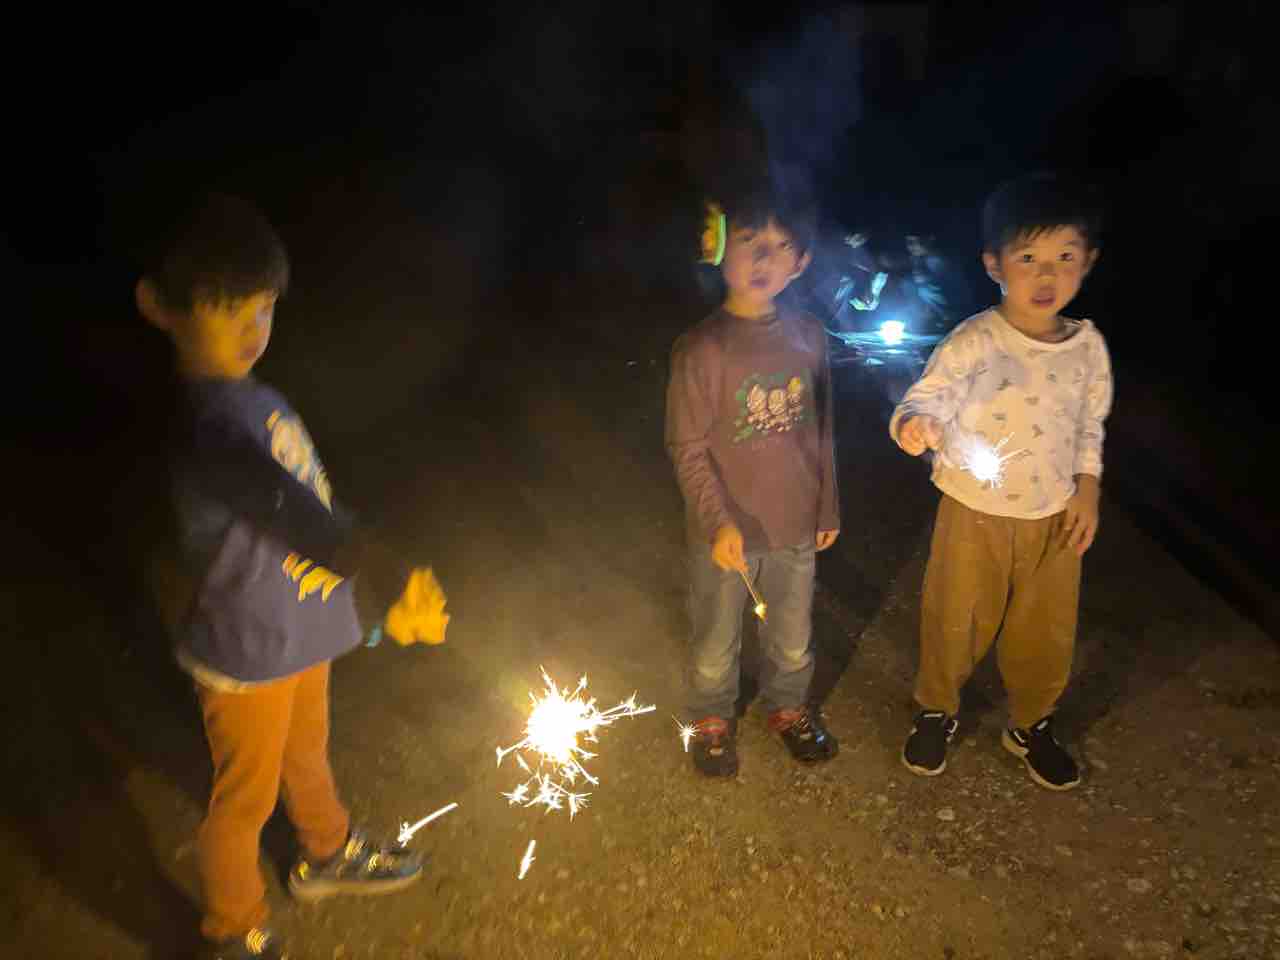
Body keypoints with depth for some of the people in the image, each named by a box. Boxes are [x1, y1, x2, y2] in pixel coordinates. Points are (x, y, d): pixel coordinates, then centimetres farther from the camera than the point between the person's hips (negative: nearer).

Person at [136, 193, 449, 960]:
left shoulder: (252, 395, -2)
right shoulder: (206, 418, -30)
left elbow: (317, 506, 6)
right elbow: (296, 516, -44)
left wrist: (383, 590, 11)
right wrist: (395, 585, -55)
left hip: (298, 630, 8)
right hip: (246, 651, -8)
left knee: (307, 756, 30)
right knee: (246, 799, 15)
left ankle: (329, 855, 56)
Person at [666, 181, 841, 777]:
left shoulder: (808, 336, -4)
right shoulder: (701, 348, -18)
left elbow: (821, 430, 6)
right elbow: (687, 449, -15)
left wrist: (828, 506, 10)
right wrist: (720, 522, -23)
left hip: (795, 528, 4)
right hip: (724, 532, -4)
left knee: (792, 640, 24)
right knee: (716, 645, 18)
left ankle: (788, 706, 52)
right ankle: (711, 720, 45)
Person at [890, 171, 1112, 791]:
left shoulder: (1088, 345, -4)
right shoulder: (972, 341, -19)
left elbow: (1090, 426, 8)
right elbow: (927, 396, -26)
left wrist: (1087, 489, 0)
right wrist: (914, 425, -48)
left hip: (1054, 517, 4)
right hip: (974, 513, -3)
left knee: (1047, 632, 17)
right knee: (954, 622, 13)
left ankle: (1032, 725, 42)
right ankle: (937, 711, 40)